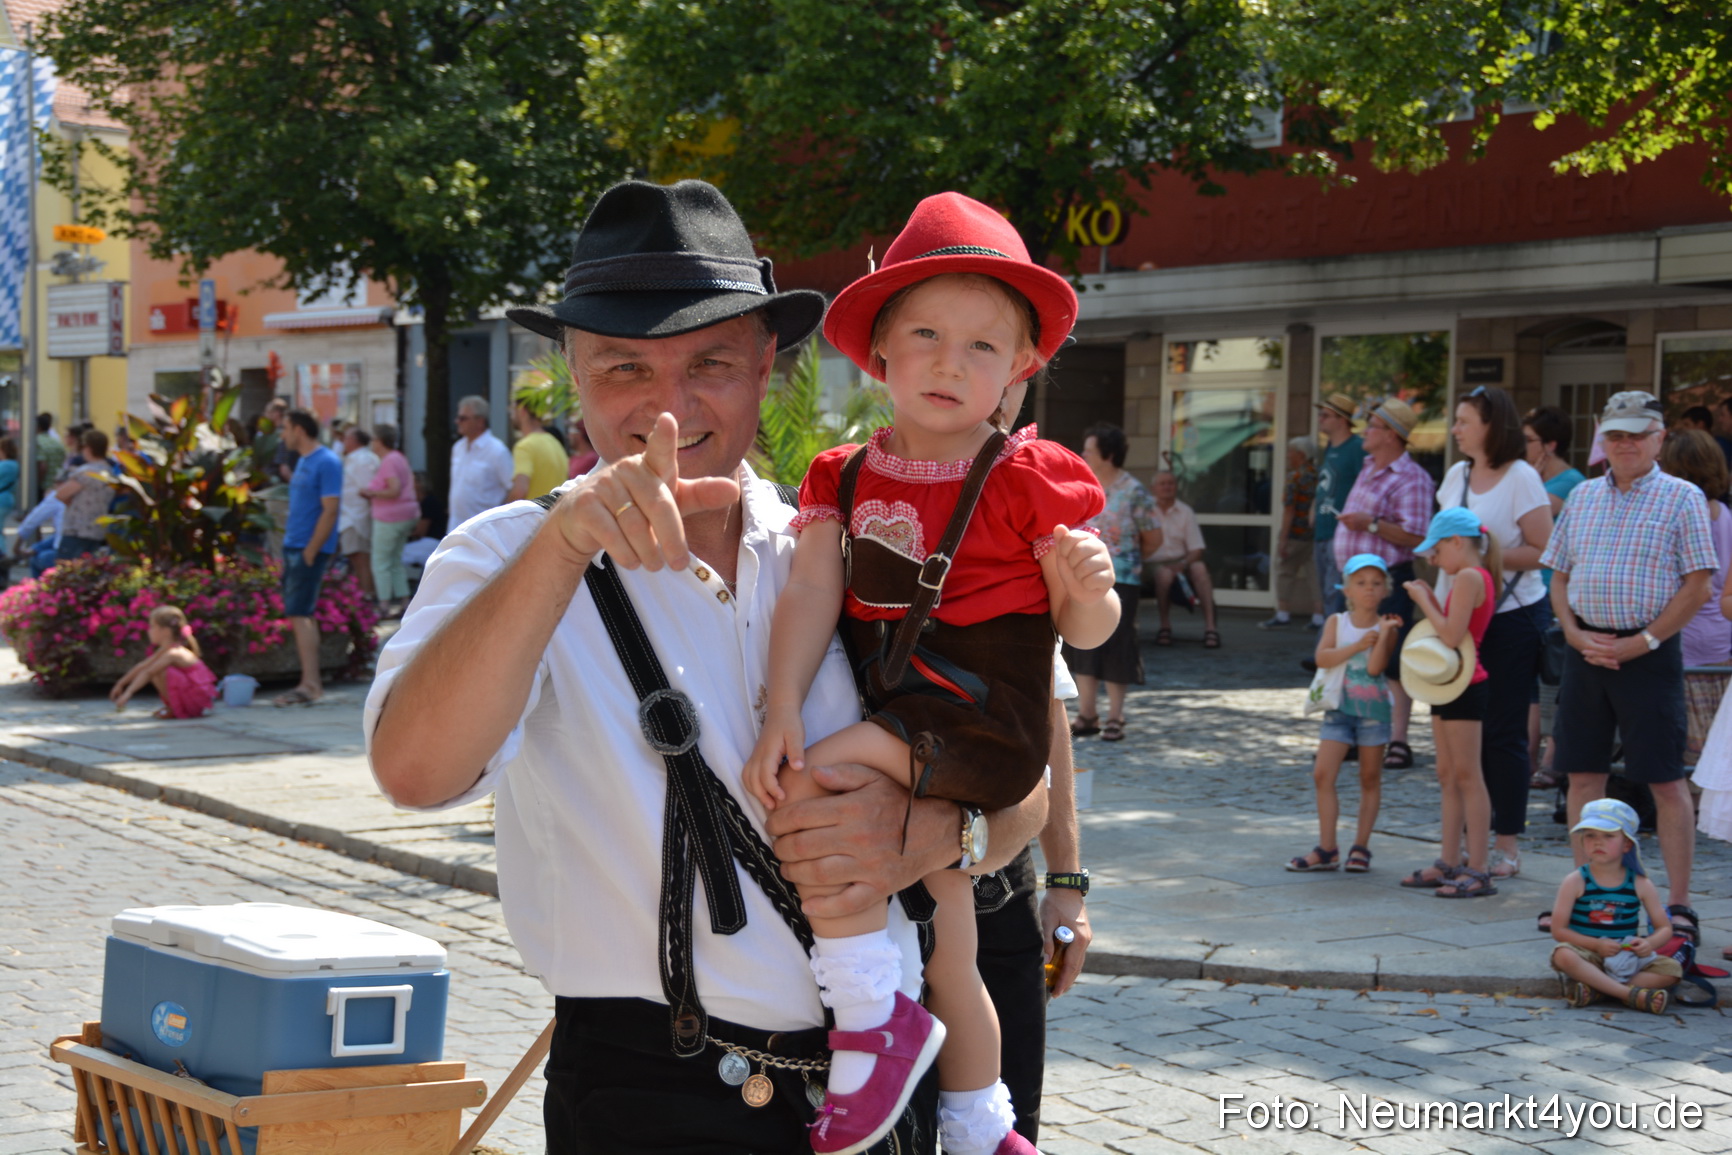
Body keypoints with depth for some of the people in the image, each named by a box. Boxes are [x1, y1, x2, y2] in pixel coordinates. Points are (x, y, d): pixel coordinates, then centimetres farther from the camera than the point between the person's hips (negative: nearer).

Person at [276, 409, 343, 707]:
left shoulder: (327, 462, -12)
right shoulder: (303, 461, 16)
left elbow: (330, 510, -17)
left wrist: (310, 552, -19)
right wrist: (288, 549, 14)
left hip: (309, 551, -9)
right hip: (293, 548, 9)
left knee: (299, 615, -12)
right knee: (303, 615, 10)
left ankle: (310, 685, -11)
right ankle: (312, 681, 15)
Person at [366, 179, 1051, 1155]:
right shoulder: (511, 558, -3)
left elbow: (1022, 792, 7)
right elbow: (415, 771, -22)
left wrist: (929, 833, -15)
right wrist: (565, 543, -33)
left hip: (888, 1074, 4)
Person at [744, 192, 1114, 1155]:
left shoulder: (1030, 479, -8)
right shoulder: (845, 477, 5)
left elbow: (1083, 631, -4)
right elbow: (812, 592, -6)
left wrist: (1090, 588, -27)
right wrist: (782, 712, -19)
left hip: (980, 721, -6)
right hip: (897, 729, 6)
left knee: (810, 788, -25)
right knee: (948, 958, 16)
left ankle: (877, 1016, -13)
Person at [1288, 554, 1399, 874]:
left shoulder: (1386, 627, -4)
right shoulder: (1337, 622, 2)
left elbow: (1375, 667, -17)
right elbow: (1322, 658, -13)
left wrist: (1384, 633, -23)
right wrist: (1358, 645, -19)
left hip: (1373, 709, -2)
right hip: (1339, 708, 2)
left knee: (1370, 778, 7)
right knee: (1323, 774, -6)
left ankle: (1360, 847, 17)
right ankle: (1327, 850, -1)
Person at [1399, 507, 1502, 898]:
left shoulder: (1469, 577, -16)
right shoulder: (1471, 577, 15)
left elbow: (1451, 636, -22)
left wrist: (1424, 601, -12)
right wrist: (1429, 600, 7)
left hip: (1464, 685, -10)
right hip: (1448, 684, 10)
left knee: (1467, 776, -8)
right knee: (1448, 776, 12)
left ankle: (1478, 871, -6)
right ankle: (1449, 863, 18)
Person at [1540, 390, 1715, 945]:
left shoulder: (1682, 498, -3)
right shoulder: (1582, 497, 12)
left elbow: (1697, 585, -7)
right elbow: (1559, 575, 14)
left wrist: (1643, 642, -13)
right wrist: (1575, 634, -2)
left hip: (1649, 652, -5)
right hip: (1586, 647, 5)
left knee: (1666, 779, -3)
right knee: (1583, 774, 8)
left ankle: (1678, 906, 3)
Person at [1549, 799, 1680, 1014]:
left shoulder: (1640, 884, 3)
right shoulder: (1575, 882, -3)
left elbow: (1665, 928, 6)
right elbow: (1558, 929, -7)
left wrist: (1650, 943, -18)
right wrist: (1596, 944, -21)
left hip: (1627, 957, 3)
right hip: (1588, 955, -3)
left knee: (1672, 969, -20)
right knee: (1563, 954, -35)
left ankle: (1597, 989, -29)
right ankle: (1631, 994, -37)